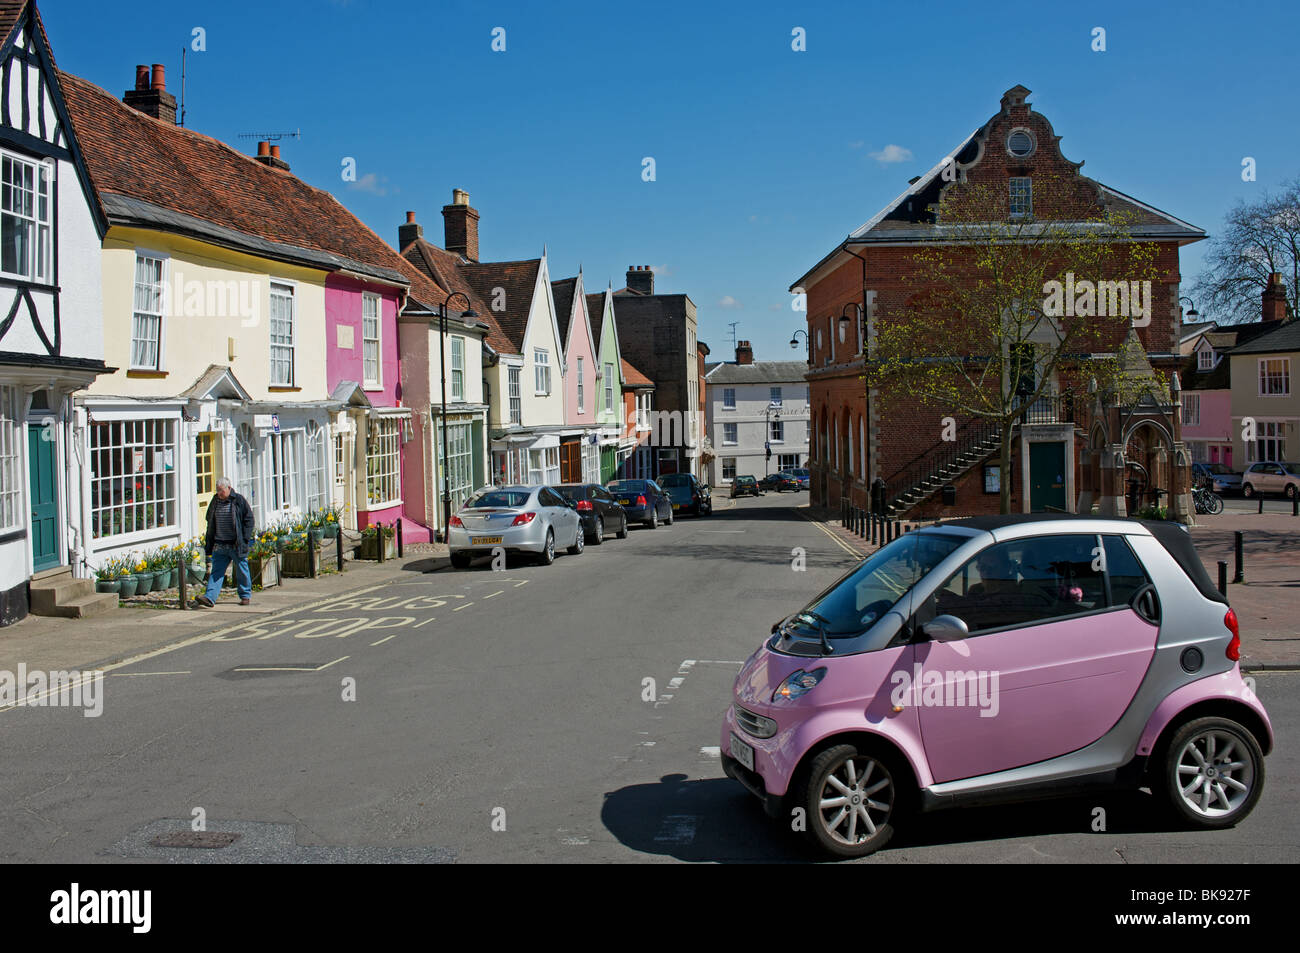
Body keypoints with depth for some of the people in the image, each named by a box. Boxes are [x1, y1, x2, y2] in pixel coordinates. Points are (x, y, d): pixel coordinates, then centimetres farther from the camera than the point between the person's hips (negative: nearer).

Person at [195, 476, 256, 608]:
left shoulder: (239, 501, -5)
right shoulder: (215, 501, 9)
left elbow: (248, 520, -3)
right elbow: (210, 522, 18)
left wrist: (245, 539, -10)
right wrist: (209, 542, 12)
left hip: (236, 545, -4)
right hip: (219, 545, 4)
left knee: (242, 571, 7)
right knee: (216, 571, -3)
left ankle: (246, 595, 22)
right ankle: (209, 598, -10)